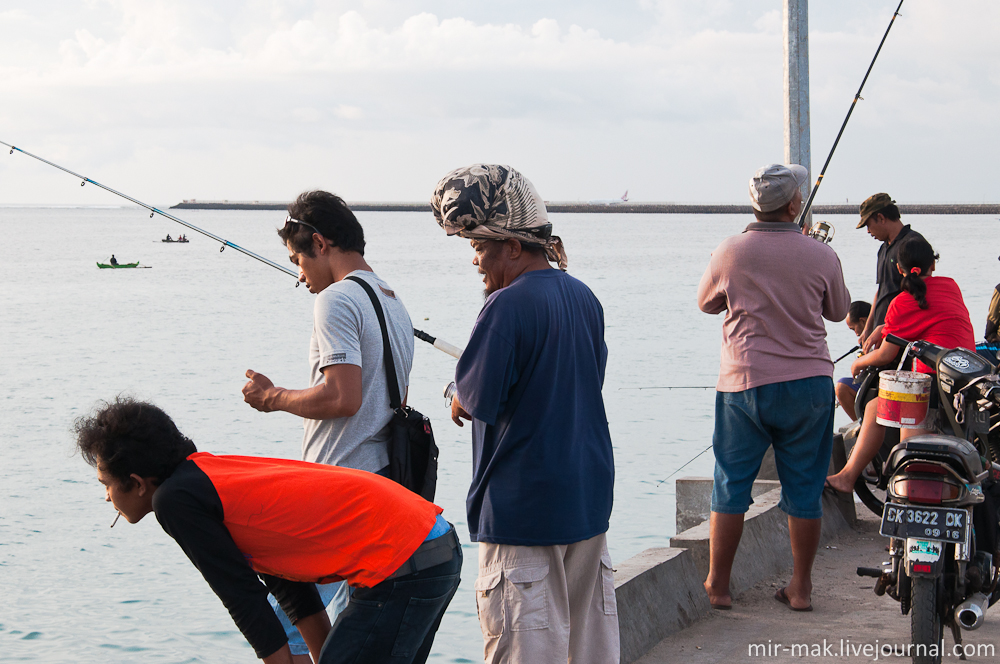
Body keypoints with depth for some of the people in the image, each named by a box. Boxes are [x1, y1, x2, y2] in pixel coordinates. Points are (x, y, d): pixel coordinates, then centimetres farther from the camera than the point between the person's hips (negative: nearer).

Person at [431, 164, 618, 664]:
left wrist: (461, 400, 6)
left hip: (522, 510, -8)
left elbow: (476, 401, -17)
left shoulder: (507, 306, -16)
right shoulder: (584, 296, 8)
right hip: (589, 501, 8)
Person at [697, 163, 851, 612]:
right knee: (804, 488, 9)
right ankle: (801, 588, 15)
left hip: (745, 384, -1)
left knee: (731, 486, 8)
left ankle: (717, 585, 12)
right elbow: (838, 310, 13)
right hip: (809, 382, 1)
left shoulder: (730, 252, -5)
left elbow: (706, 303, 12)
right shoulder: (821, 256, -4)